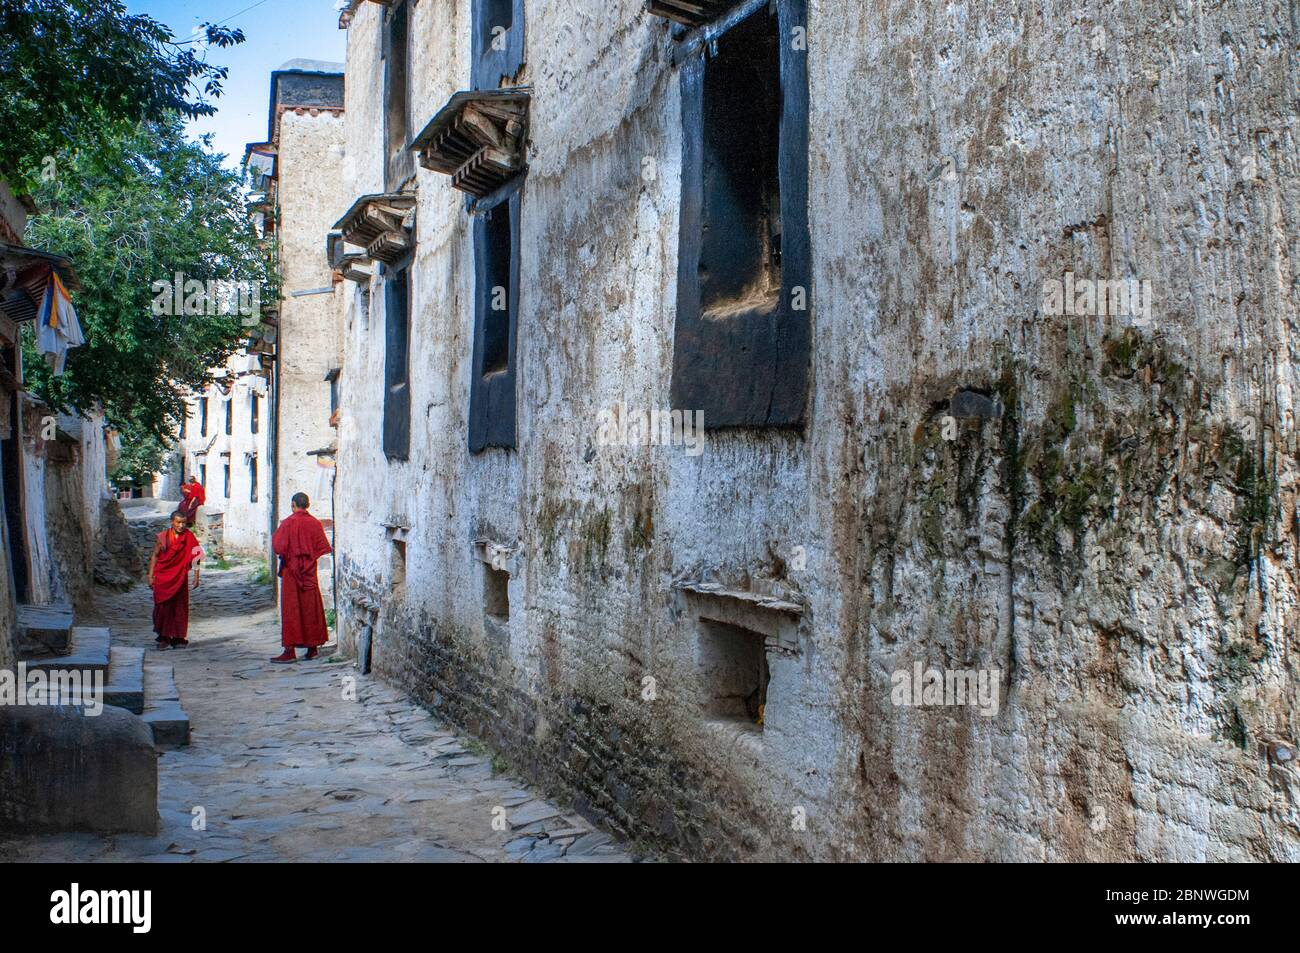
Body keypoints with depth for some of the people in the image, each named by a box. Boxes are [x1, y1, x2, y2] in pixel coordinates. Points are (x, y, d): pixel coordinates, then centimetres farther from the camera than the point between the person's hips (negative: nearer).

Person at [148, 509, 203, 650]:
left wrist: (196, 576, -6)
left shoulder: (189, 537, -2)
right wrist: (151, 576, 1)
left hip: (180, 577, 0)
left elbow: (195, 557, -1)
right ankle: (164, 637, 12)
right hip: (162, 577, 0)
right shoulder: (162, 537, -1)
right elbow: (155, 556, 5)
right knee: (163, 607, 2)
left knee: (180, 607, 2)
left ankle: (179, 638, 9)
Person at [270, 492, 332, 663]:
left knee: (290, 609, -1)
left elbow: (278, 546, -13)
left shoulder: (289, 523, -11)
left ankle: (290, 650, -4)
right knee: (311, 607, 11)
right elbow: (323, 548, 2)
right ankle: (312, 647, 14)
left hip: (291, 570, -4)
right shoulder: (315, 523, 0)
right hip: (310, 572, 4)